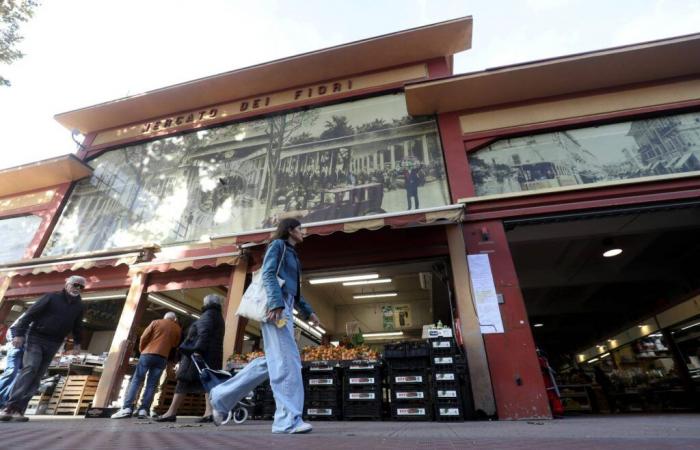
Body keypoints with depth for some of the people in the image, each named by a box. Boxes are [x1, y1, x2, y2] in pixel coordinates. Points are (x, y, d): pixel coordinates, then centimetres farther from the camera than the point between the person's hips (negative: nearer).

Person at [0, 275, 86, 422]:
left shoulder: (79, 305, 8)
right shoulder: (51, 297, -5)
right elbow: (30, 314, -8)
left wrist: (77, 343, 15)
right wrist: (19, 333, -15)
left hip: (53, 343, 4)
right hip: (36, 337, -4)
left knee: (37, 376, 0)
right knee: (30, 368, -19)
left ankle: (18, 409, 2)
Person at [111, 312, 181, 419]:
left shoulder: (156, 322, 9)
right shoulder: (177, 329, 13)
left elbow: (144, 337, 4)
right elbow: (175, 345, 16)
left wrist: (142, 350, 15)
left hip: (148, 354, -1)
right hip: (163, 358, 1)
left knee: (136, 380, 2)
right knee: (152, 384, 3)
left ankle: (127, 408, -7)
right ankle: (144, 410, -5)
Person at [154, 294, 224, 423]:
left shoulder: (209, 314, -4)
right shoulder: (219, 317, 25)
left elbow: (204, 333, -18)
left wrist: (198, 350, -24)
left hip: (201, 353, -9)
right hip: (213, 355, 9)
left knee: (183, 381, -2)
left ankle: (171, 412, 2)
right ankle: (209, 412, -12)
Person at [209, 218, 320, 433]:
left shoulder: (292, 254, 28)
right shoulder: (278, 245, 3)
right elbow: (268, 274, -11)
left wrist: (307, 311, 21)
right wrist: (276, 303, -24)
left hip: (285, 307, 9)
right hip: (275, 305, -9)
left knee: (273, 360, 7)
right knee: (287, 359, -13)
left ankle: (222, 396, 19)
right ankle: (289, 419, -10)